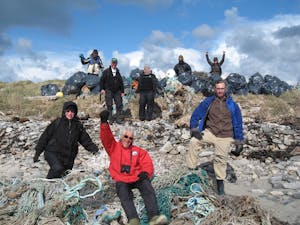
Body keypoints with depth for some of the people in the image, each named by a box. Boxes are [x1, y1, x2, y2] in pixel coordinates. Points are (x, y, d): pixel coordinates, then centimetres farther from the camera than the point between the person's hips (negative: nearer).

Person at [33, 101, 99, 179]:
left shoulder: (78, 126, 6)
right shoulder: (57, 123, -5)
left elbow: (86, 140, 5)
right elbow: (45, 137, 1)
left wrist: (94, 148, -12)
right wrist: (37, 153, 2)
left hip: (68, 157, 4)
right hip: (53, 153, -4)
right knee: (58, 169, -29)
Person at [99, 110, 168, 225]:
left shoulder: (138, 151, 23)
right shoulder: (114, 147, 21)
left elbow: (147, 163, 11)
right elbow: (106, 137, 5)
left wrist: (145, 173, -12)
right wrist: (104, 122, -10)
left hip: (137, 178, 1)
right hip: (121, 180, -1)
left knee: (147, 187, -29)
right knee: (124, 194, -33)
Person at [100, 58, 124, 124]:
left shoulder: (118, 72, 13)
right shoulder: (106, 71, 3)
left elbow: (121, 82, 15)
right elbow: (102, 80, 4)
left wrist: (122, 91, 10)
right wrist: (102, 89, -5)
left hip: (117, 91, 3)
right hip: (109, 91, -3)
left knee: (119, 105, -1)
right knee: (109, 105, 0)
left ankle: (118, 119, 8)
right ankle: (110, 119, 8)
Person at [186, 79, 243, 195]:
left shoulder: (232, 105, -1)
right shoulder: (208, 102, 0)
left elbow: (238, 124, 4)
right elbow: (196, 115, 3)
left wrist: (239, 142, 2)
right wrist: (194, 130, -11)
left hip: (224, 136, -1)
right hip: (210, 132, 1)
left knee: (221, 159, 3)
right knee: (193, 141, -21)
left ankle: (220, 182, 26)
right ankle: (191, 168, -12)